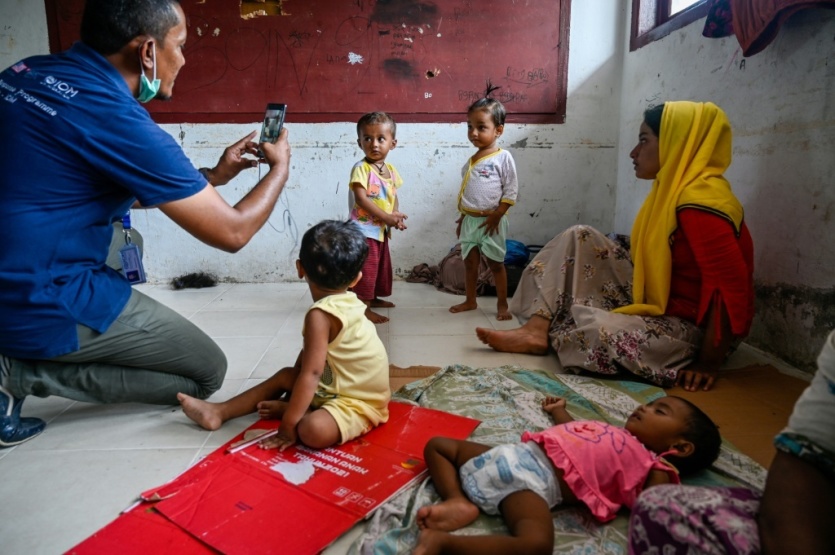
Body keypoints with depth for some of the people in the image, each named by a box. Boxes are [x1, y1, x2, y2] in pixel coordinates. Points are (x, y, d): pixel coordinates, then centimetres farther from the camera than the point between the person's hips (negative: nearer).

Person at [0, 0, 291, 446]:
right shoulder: (118, 120, -21)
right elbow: (232, 233, -14)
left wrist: (211, 176, 15)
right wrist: (280, 166, 2)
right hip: (47, 306, -8)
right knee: (207, 373, 6)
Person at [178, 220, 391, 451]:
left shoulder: (320, 315, -27)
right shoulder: (347, 302, 0)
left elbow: (311, 373, -29)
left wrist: (288, 425, -23)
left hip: (360, 402, -10)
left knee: (313, 430, -35)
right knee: (285, 375, 16)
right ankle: (219, 412, 18)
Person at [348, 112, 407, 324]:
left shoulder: (391, 170, 7)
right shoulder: (361, 168, -16)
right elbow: (361, 199, -24)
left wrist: (396, 217, -7)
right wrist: (387, 217, -24)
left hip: (381, 229, 8)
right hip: (364, 229, -8)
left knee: (380, 265, 20)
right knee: (365, 268, -5)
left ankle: (373, 298, 38)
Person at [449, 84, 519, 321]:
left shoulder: (503, 158, -10)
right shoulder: (471, 161, 9)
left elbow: (511, 191, -12)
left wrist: (496, 215, -17)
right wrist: (462, 218, 15)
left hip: (491, 221, -6)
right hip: (469, 220, 6)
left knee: (496, 264, 4)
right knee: (469, 262, 13)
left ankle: (502, 305, 16)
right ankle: (470, 301, 27)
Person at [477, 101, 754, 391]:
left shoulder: (699, 205, -25)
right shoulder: (676, 189, 5)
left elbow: (733, 293, -28)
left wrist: (708, 364, -24)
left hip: (693, 327, -9)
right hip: (655, 303, 9)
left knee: (593, 330, -35)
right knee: (579, 238, 1)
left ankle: (548, 332, 1)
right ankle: (536, 329, -10)